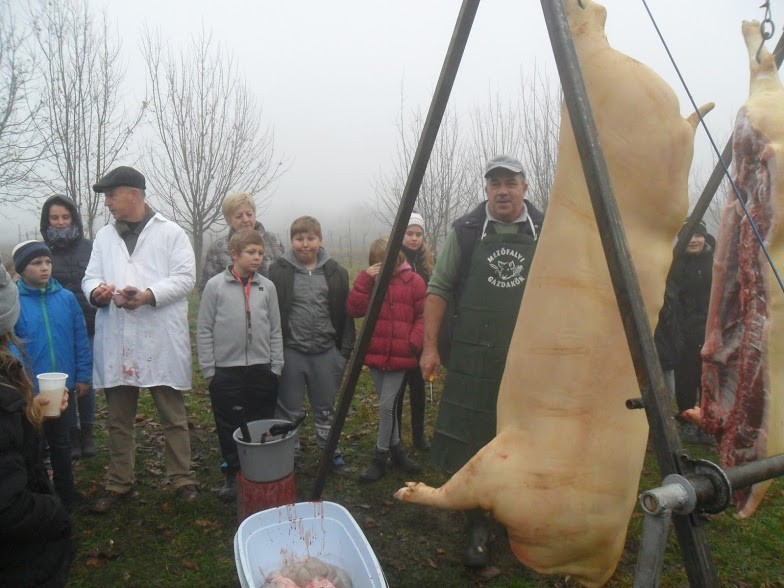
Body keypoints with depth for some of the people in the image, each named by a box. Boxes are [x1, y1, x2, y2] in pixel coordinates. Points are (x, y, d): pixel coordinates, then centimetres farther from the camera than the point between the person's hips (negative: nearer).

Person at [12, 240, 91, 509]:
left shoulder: (66, 298, -4)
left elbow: (80, 340, 0)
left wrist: (83, 375, 0)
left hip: (62, 386, 2)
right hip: (29, 390, -2)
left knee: (61, 442, 19)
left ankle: (66, 494, 36)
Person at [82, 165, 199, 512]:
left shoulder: (171, 232, 1)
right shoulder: (104, 237, 16)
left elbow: (185, 278, -7)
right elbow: (90, 277, 11)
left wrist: (148, 295, -21)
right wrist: (96, 291, -13)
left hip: (161, 341, -4)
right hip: (116, 343, 5)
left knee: (173, 416, 6)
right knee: (118, 420, 13)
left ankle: (182, 479, 19)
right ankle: (119, 483, 27)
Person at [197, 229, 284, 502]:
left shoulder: (267, 286, 2)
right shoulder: (215, 285, -3)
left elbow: (275, 330, 6)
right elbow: (204, 330, -1)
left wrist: (276, 366, 3)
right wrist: (208, 369, -3)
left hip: (262, 370, 2)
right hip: (226, 371, -1)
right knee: (229, 428, 10)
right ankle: (233, 476, 26)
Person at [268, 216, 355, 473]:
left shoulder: (336, 272, 2)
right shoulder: (278, 271, -4)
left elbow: (345, 313, 5)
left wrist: (345, 351, 2)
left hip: (326, 352, 2)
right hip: (290, 353, -2)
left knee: (326, 408, 16)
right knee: (288, 410, 11)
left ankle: (331, 452, 31)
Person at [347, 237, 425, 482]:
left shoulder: (413, 281, -3)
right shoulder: (369, 280, 6)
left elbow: (424, 316, -2)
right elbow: (355, 310, -6)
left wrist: (414, 342, -14)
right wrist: (365, 280, -14)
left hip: (399, 356, -4)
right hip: (375, 354, 4)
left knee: (386, 405, -6)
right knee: (388, 405, 14)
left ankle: (381, 457, 9)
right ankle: (395, 448, 31)